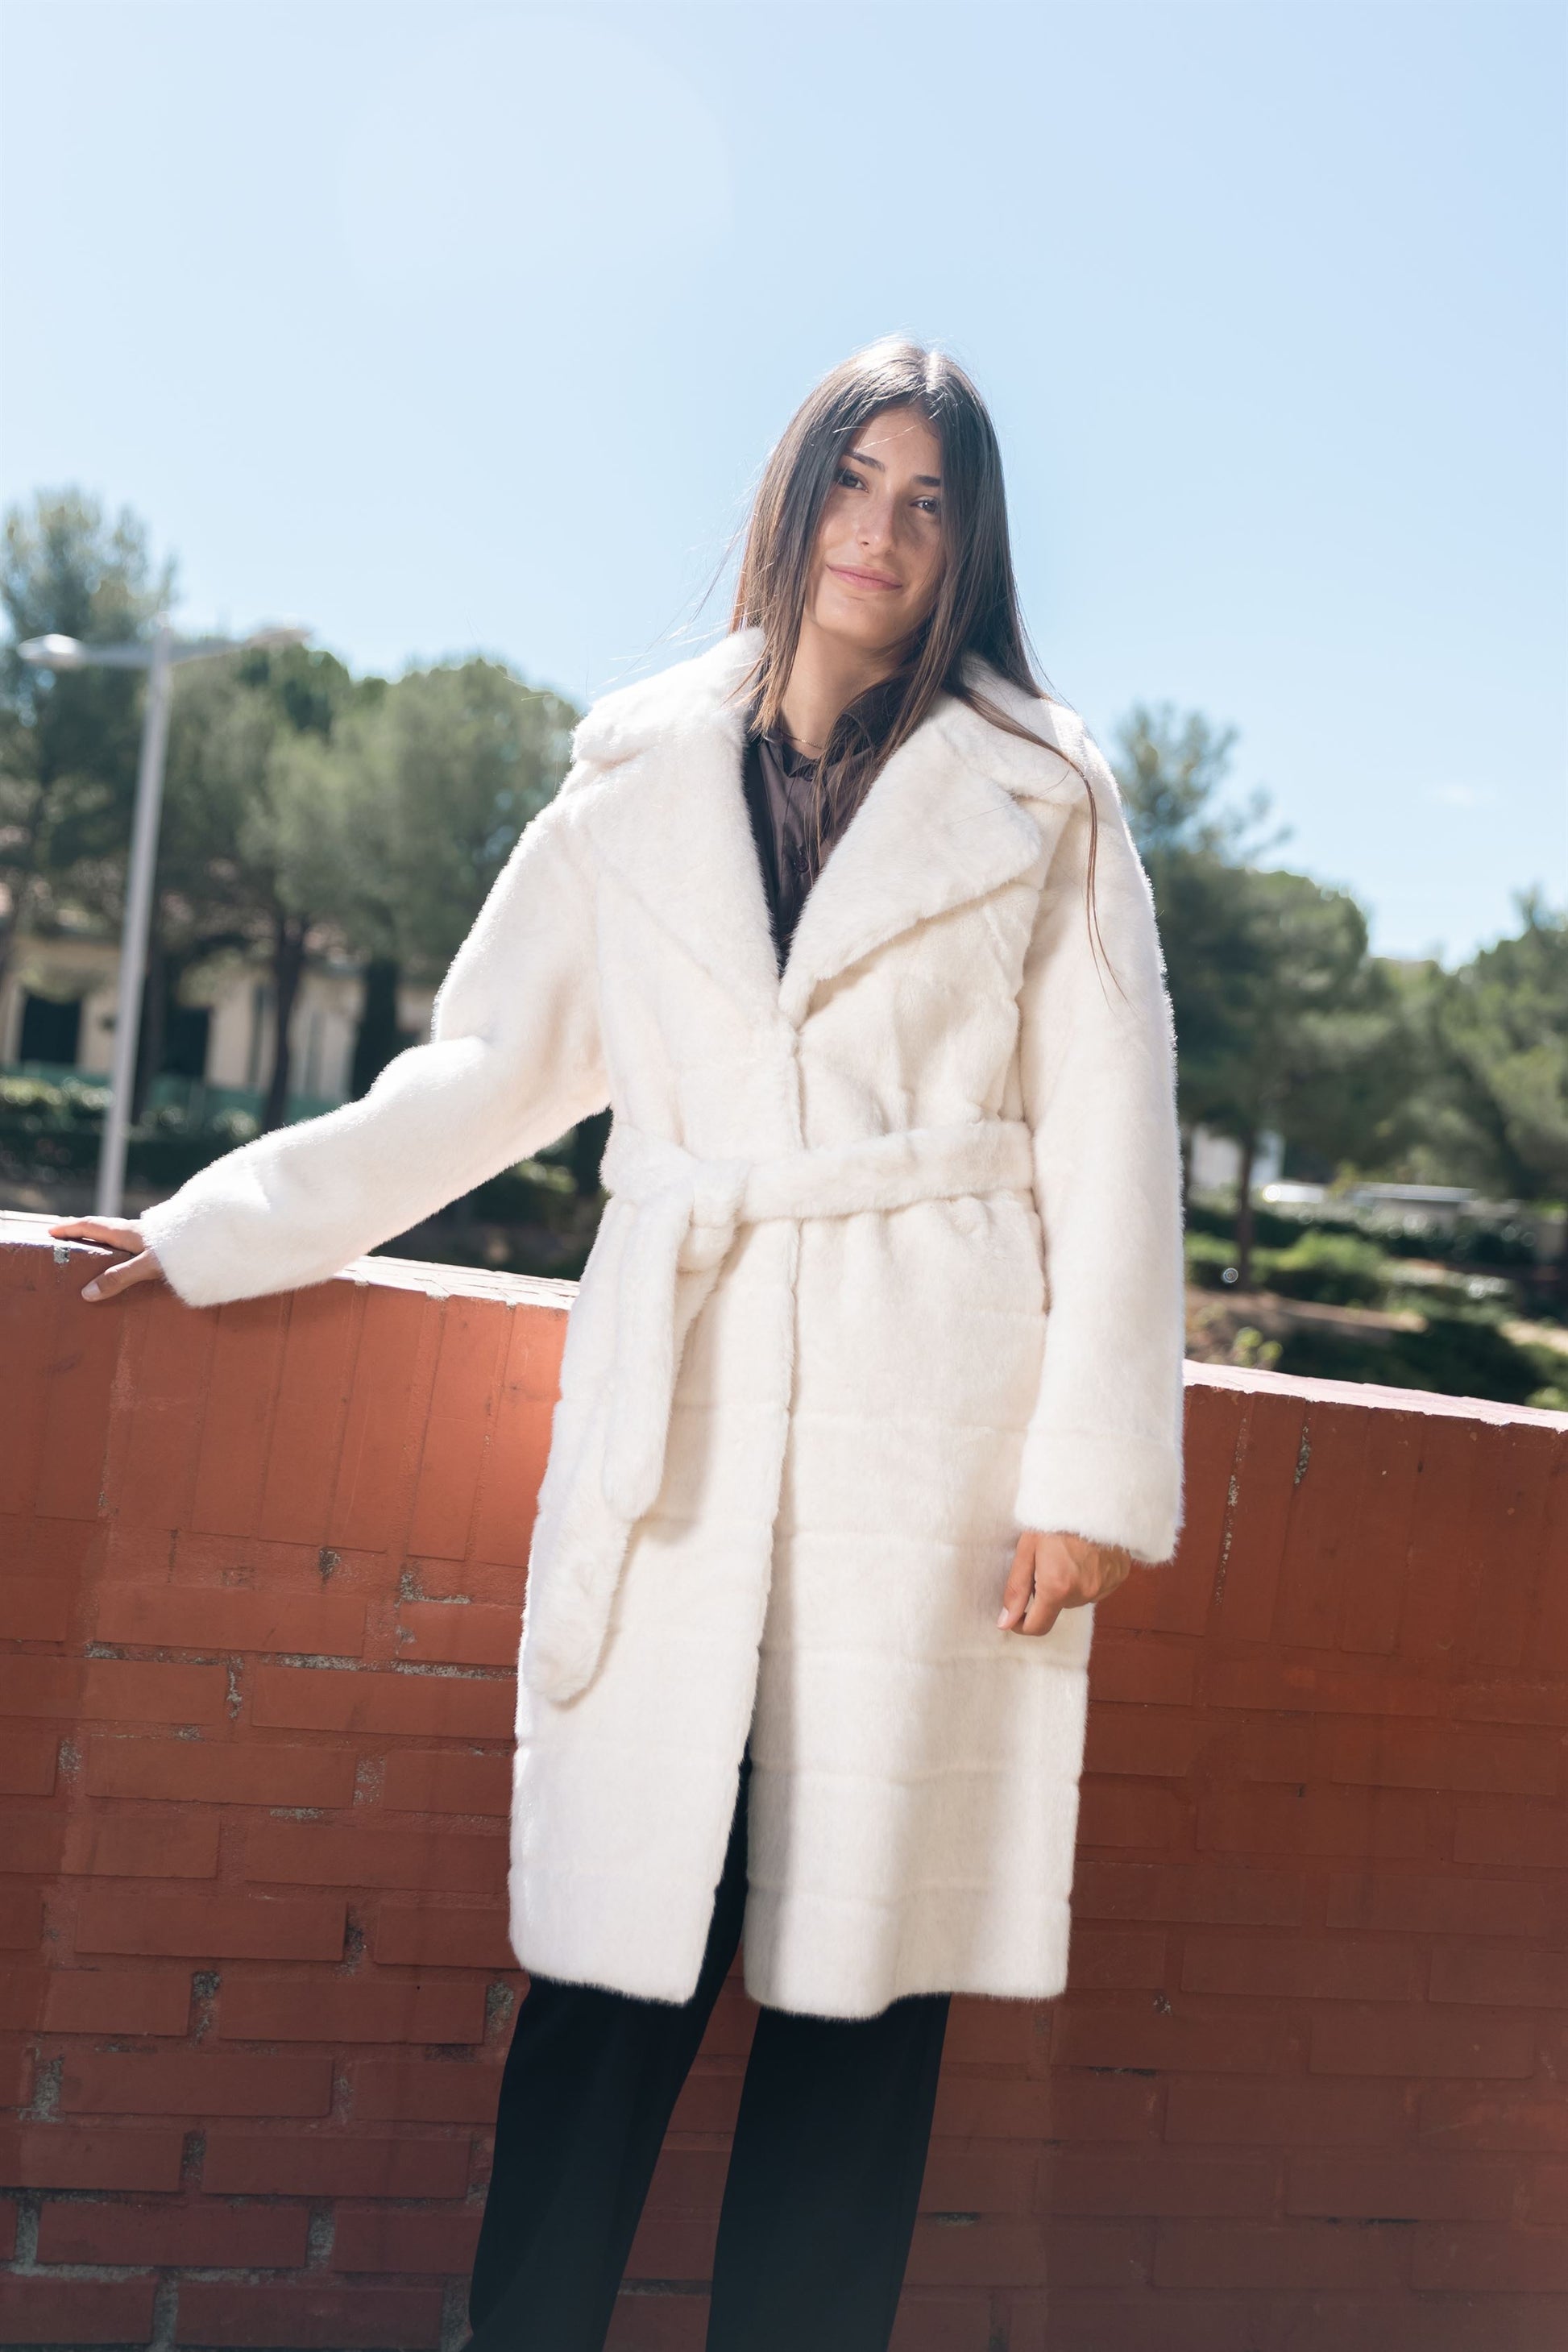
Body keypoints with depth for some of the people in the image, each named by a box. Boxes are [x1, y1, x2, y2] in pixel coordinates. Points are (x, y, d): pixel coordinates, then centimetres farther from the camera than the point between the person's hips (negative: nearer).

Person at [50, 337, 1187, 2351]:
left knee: (860, 1965, 1)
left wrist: (1096, 1465, -4)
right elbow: (491, 1068, 17)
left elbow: (1111, 1145, 3)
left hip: (927, 1430, -1)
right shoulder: (638, 781, 14)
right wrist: (223, 1233, 15)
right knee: (610, 1954, 0)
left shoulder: (1043, 799, 8)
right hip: (678, 1418, 2)